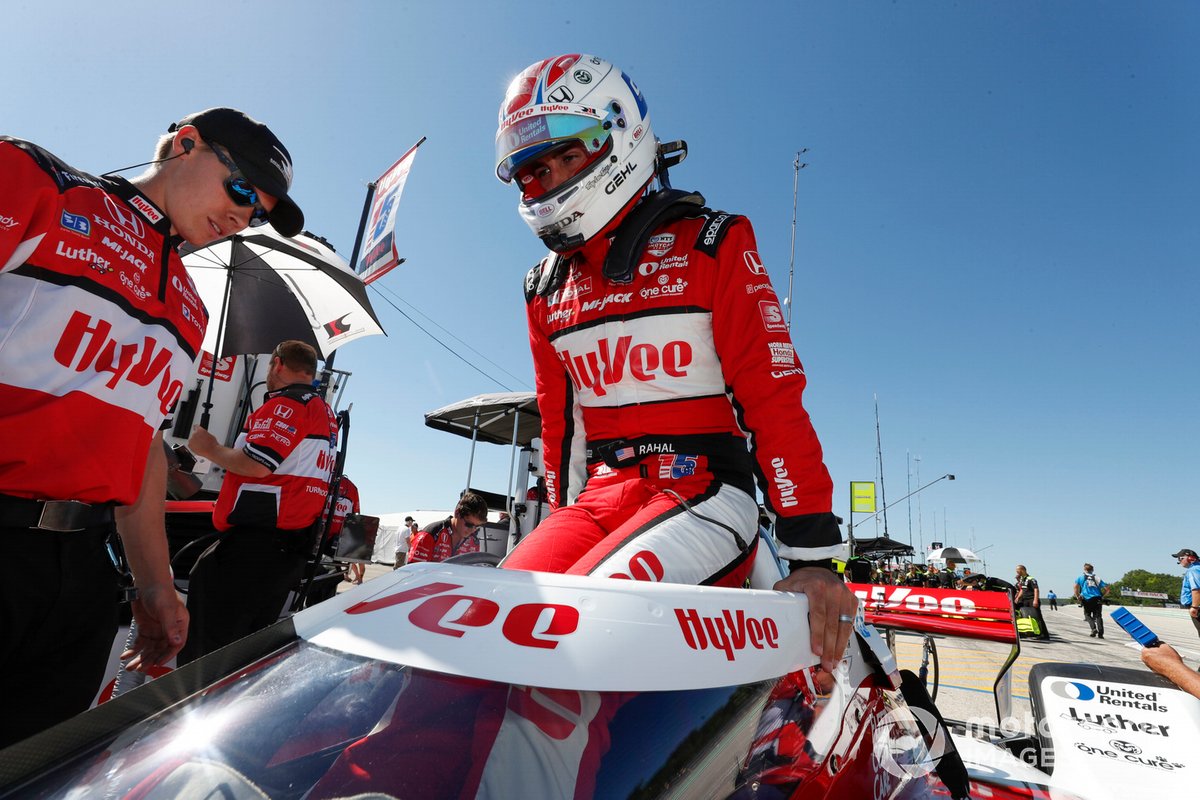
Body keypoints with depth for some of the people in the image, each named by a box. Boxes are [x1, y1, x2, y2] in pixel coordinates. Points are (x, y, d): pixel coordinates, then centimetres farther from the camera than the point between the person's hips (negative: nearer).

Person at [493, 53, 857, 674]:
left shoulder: (708, 245, -1)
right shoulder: (546, 289, 16)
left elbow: (775, 397, -8)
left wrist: (812, 555, -11)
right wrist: (560, 519, 22)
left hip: (704, 491, -4)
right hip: (598, 499, 5)